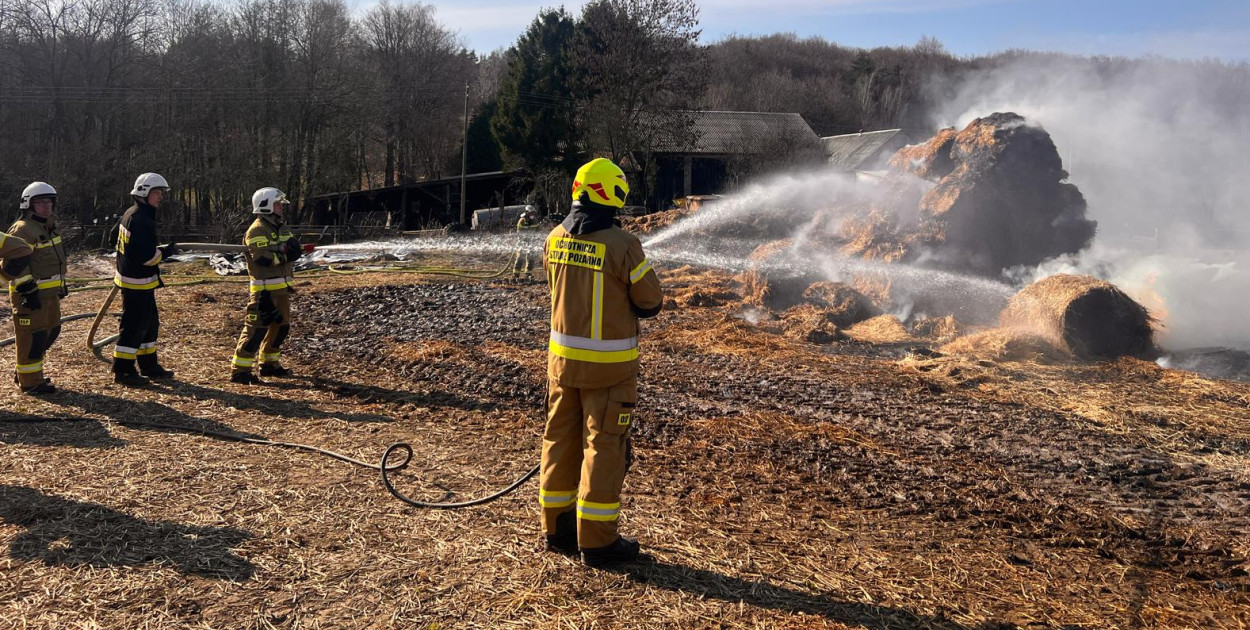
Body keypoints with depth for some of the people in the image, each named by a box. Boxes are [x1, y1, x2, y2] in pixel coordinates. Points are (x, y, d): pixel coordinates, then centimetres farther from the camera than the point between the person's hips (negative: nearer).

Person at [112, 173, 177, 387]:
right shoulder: (141, 220, -21)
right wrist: (166, 251, -10)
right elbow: (145, 256, -26)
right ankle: (122, 371, 2)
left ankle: (149, 366, 26)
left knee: (150, 323, 17)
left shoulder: (130, 214, 13)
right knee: (134, 326, -5)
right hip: (137, 283, -11)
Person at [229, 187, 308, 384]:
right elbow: (264, 258, -23)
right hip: (265, 289, -9)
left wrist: (292, 247, -12)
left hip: (281, 288, 9)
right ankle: (240, 370, -8)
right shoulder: (257, 230, -13)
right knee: (257, 327, -11)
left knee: (281, 326, 16)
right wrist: (284, 254, -14)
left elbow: (295, 251, 9)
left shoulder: (281, 228, 16)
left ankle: (269, 363, 29)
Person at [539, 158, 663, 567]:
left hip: (562, 356, 6)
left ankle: (558, 528, 27)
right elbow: (650, 302, -8)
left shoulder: (554, 240, 1)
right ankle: (596, 540, 10)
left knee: (561, 438, 15)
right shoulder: (623, 245, -18)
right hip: (609, 364, -6)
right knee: (603, 446, 3)